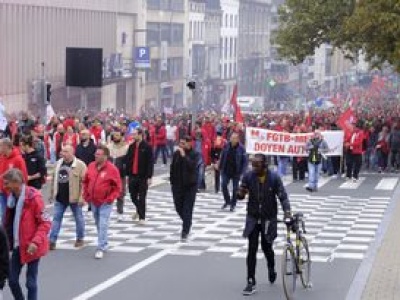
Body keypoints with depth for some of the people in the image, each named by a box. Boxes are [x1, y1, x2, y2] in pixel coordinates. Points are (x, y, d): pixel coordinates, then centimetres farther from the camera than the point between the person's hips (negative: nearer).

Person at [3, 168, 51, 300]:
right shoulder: (12, 198, 5)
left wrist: (36, 242, -25)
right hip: (18, 245, 7)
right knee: (12, 279, 9)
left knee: (31, 282, 0)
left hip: (31, 246, -7)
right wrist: (8, 241, 10)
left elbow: (45, 223, -16)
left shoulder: (33, 197, -18)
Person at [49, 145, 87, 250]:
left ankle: (80, 238, 25)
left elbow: (84, 183, -14)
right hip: (60, 197, 5)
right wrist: (52, 194, 17)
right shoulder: (58, 163, 8)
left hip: (74, 197, -5)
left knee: (78, 218, 10)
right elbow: (54, 179, 17)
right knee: (56, 218, 4)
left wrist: (82, 197, -18)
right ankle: (52, 240, 6)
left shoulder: (80, 165, -13)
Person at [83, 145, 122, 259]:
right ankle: (104, 243, 34)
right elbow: (85, 182, 15)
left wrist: (110, 199, -15)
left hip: (105, 203, -6)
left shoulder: (112, 169, -13)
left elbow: (117, 187, -9)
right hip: (93, 202, 6)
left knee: (103, 225, -10)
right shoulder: (91, 166, 2)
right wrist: (86, 195, 8)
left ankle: (101, 248, -8)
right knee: (98, 224, 17)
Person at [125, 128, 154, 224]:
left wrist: (149, 177, -13)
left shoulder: (147, 147, -8)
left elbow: (150, 162, -9)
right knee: (133, 197, 12)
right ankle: (139, 210, 38)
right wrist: (128, 174, 7)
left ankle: (142, 217, 9)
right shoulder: (131, 146, 7)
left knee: (142, 198, 0)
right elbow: (128, 160, 11)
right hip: (133, 176, 5)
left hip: (143, 176, -5)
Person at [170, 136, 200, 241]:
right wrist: (172, 181, 8)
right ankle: (187, 224, 36)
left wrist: (184, 155, -25)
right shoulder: (176, 154, 4)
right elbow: (172, 168, 11)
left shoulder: (195, 154, -7)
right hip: (177, 185, 4)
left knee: (187, 210, -6)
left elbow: (192, 165, -24)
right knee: (178, 208, 10)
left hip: (190, 186, -4)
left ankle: (185, 232, -3)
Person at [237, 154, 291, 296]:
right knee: (252, 249, -5)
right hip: (253, 218, 1)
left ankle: (271, 269, 41)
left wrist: (287, 210, -30)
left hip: (269, 219, -1)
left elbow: (283, 196, -12)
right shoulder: (248, 176, -8)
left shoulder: (274, 178, -13)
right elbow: (240, 195, 0)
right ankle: (251, 283, -1)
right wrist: (240, 193, -24)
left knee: (266, 247, 9)